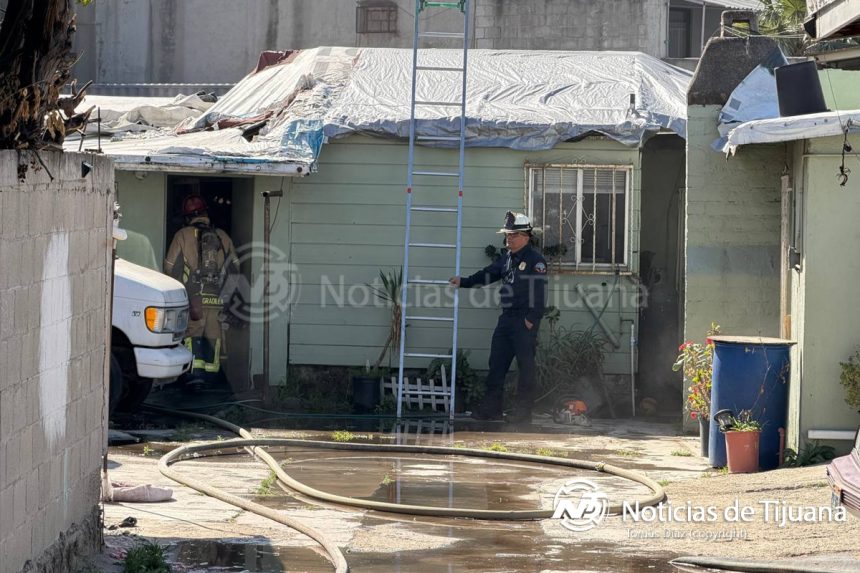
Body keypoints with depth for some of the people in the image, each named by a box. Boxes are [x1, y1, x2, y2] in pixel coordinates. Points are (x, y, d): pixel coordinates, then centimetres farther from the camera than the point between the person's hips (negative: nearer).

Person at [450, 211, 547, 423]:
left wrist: (532, 319, -20)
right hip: (507, 318, 9)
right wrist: (464, 282, 15)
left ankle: (523, 412, 1)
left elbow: (539, 293, -16)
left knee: (525, 365, -3)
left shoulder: (535, 260, -11)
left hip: (525, 321, -9)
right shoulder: (507, 257, 15)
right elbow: (488, 274, 23)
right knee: (496, 363, 9)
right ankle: (491, 408, 16)